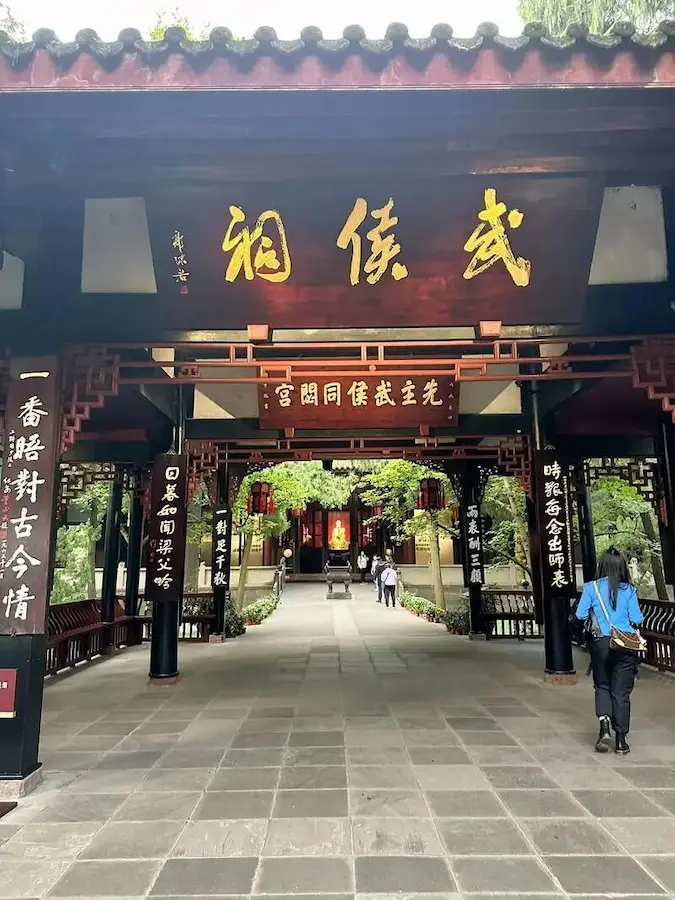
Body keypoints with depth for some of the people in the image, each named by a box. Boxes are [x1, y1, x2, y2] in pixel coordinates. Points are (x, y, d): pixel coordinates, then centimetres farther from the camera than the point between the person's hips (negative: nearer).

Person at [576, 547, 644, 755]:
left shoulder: (591, 587, -2)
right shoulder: (628, 590, -1)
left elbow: (580, 615, -5)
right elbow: (636, 619, -3)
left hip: (601, 643, 0)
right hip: (626, 644, 0)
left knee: (602, 686, 17)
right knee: (621, 691, 9)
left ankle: (605, 727, -3)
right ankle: (621, 740, 13)